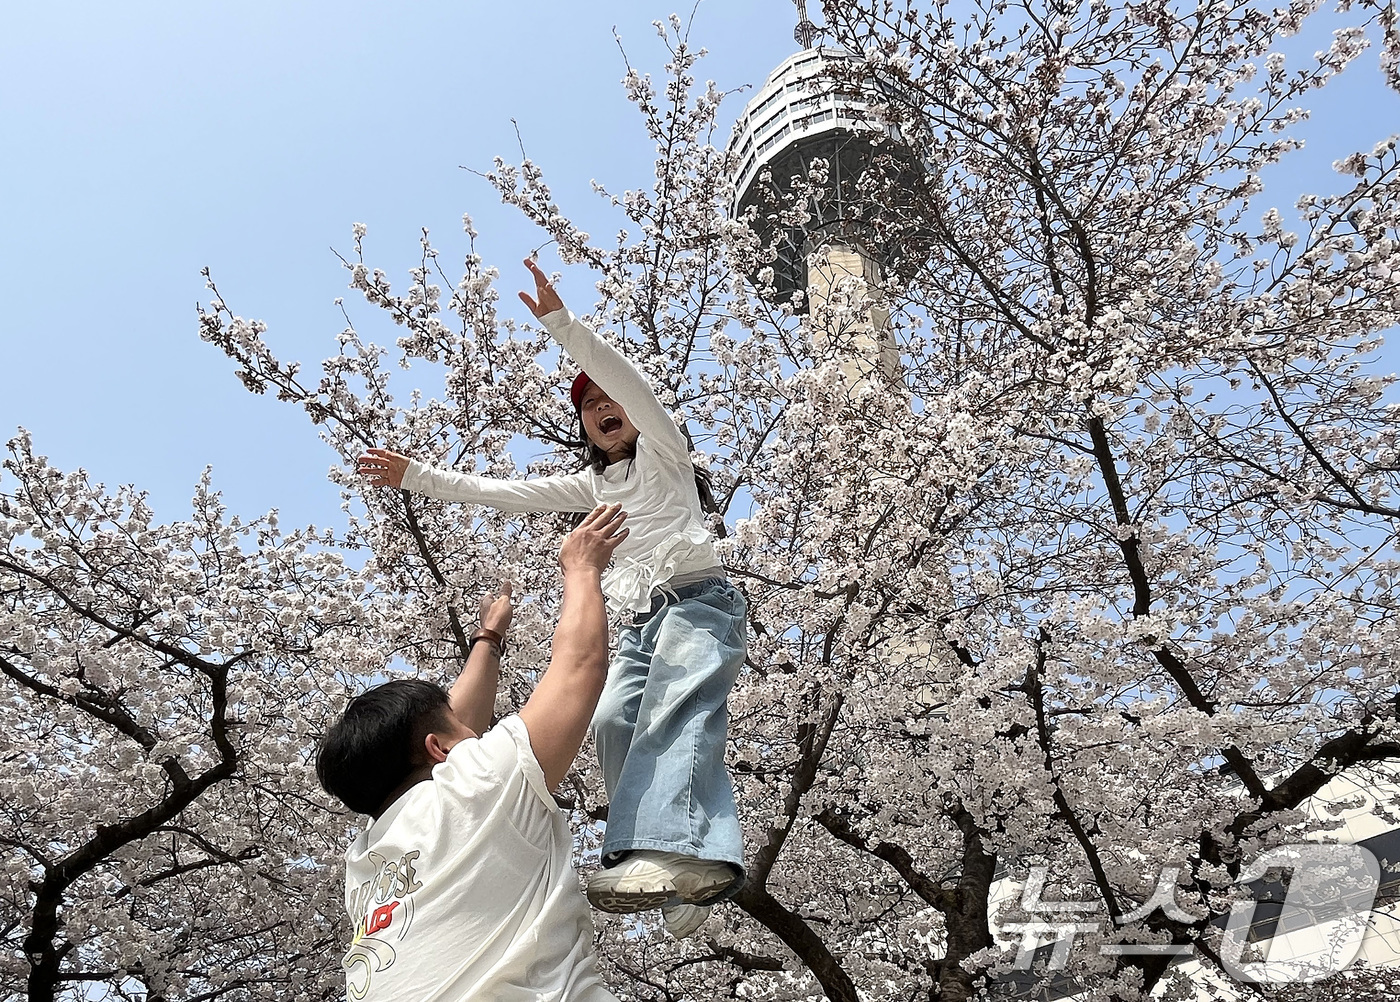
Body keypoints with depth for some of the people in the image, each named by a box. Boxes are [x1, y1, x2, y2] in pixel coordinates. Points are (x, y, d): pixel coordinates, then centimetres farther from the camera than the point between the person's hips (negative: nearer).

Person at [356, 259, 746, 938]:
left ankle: (683, 850, -57)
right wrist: (415, 476, 25)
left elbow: (625, 379, -5)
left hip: (697, 600, -6)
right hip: (639, 623, 6)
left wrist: (560, 322, -16)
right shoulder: (591, 486, 29)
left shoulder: (662, 451, 13)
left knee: (674, 706, -34)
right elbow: (502, 493, 28)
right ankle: (680, 879, -31)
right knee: (613, 719, -23)